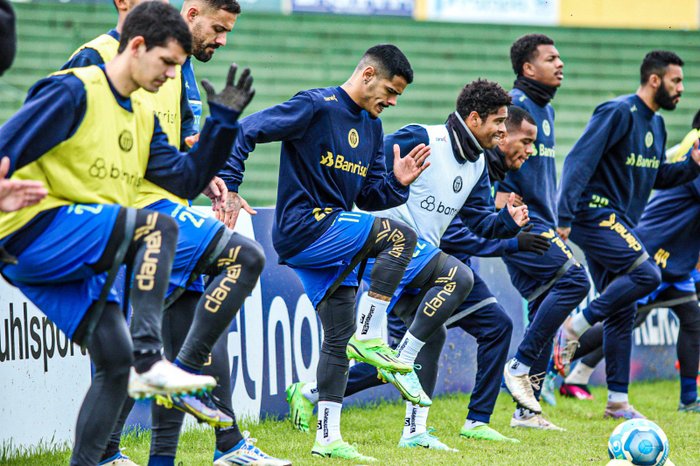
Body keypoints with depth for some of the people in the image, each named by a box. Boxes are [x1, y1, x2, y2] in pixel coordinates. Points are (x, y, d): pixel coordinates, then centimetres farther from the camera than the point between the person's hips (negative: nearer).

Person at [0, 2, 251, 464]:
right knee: (157, 226, -24)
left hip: (79, 262, 9)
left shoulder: (143, 115, 17)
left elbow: (184, 180, 15)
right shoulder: (73, 92, -10)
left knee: (116, 363, 1)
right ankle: (149, 359, -31)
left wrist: (223, 120, 7)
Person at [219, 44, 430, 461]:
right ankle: (370, 337, -16)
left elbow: (369, 196, 17)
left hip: (331, 240, 9)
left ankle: (328, 438, 12)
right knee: (401, 236, -21)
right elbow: (247, 131, -15)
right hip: (303, 227, -9)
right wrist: (228, 186, -21)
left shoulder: (372, 126, 15)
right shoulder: (317, 106, -11)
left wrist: (397, 183, -3)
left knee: (339, 340, 8)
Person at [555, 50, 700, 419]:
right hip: (595, 215, -9)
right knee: (647, 274, -24)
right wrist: (564, 217, -24)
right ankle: (575, 326, -14)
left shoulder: (656, 124, 16)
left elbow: (657, 177, 25)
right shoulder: (618, 112, -12)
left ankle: (617, 399, 12)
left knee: (622, 313, 8)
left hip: (620, 223, 9)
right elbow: (580, 160, -17)